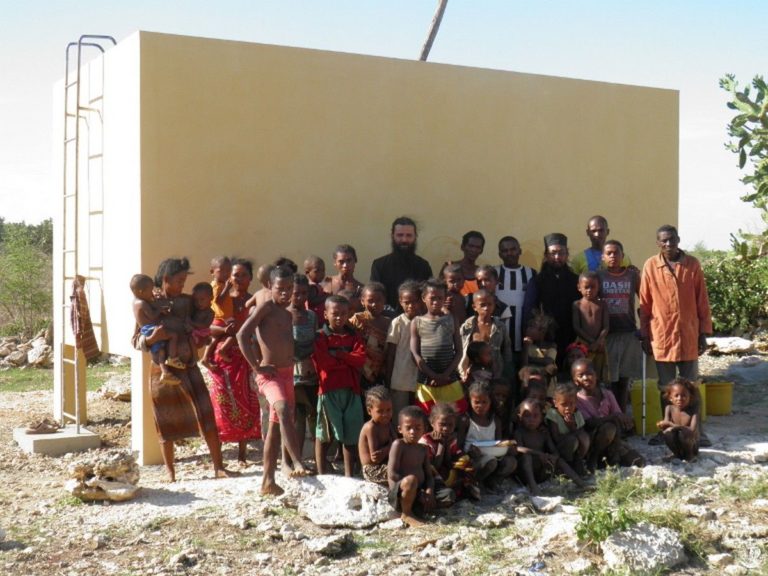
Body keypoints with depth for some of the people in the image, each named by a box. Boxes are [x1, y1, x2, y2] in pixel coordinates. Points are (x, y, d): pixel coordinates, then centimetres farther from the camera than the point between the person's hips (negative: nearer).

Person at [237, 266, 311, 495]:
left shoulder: (287, 314, 16)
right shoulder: (266, 307, -7)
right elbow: (242, 335, -16)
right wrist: (256, 366, -17)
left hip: (287, 373, 8)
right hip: (269, 374, -8)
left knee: (276, 425, 11)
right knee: (284, 410, -32)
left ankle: (268, 481, 18)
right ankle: (297, 464, -40)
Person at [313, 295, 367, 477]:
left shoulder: (353, 336, 13)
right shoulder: (320, 336, 1)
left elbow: (361, 358, -3)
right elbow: (323, 363, -13)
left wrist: (338, 355, -11)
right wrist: (348, 359, -7)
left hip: (351, 390, 4)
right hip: (328, 391, -3)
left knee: (350, 436, 7)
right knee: (323, 436, 1)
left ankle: (349, 475, 16)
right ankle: (321, 475, 11)